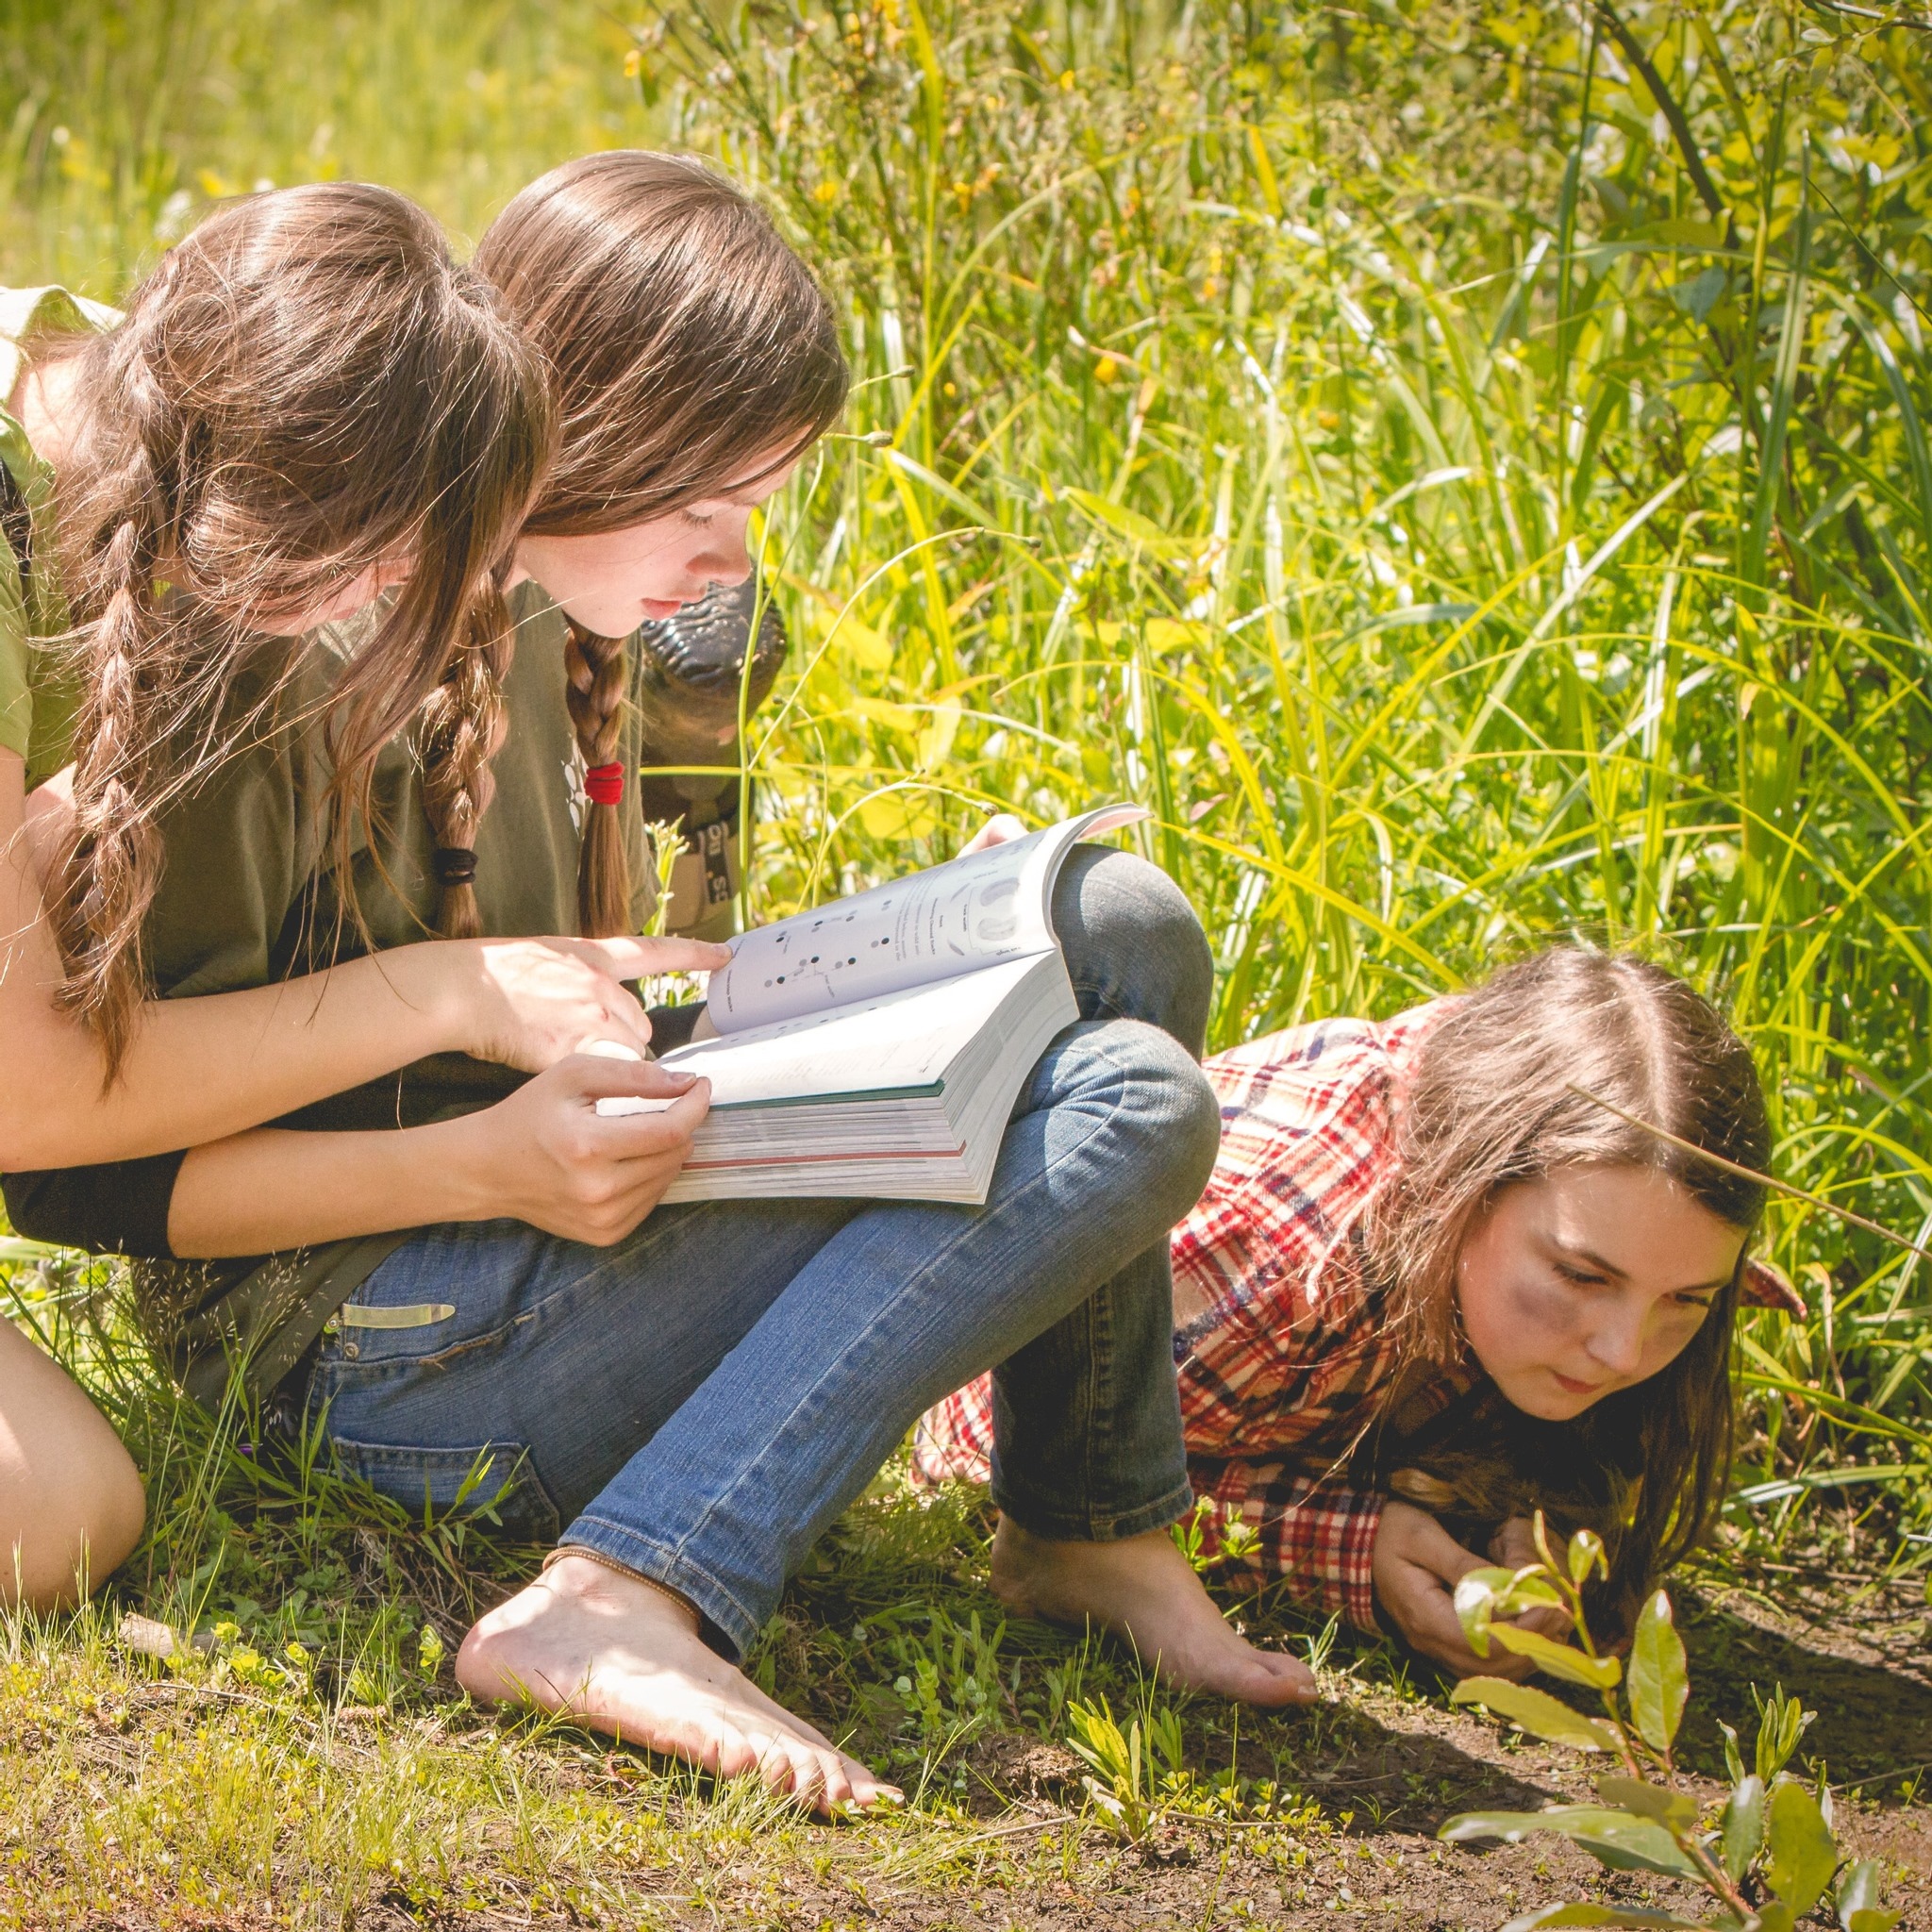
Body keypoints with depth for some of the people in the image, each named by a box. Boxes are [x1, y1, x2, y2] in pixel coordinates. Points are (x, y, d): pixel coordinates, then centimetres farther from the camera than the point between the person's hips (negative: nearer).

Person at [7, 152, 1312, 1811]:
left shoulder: (549, 636, 11)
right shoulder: (281, 670, -17)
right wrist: (486, 1165, -28)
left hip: (537, 1244, 9)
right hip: (376, 1346, -9)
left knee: (1118, 925, 3)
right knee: (1131, 1111, -20)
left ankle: (1094, 1528, 6)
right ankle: (617, 1606, -28)